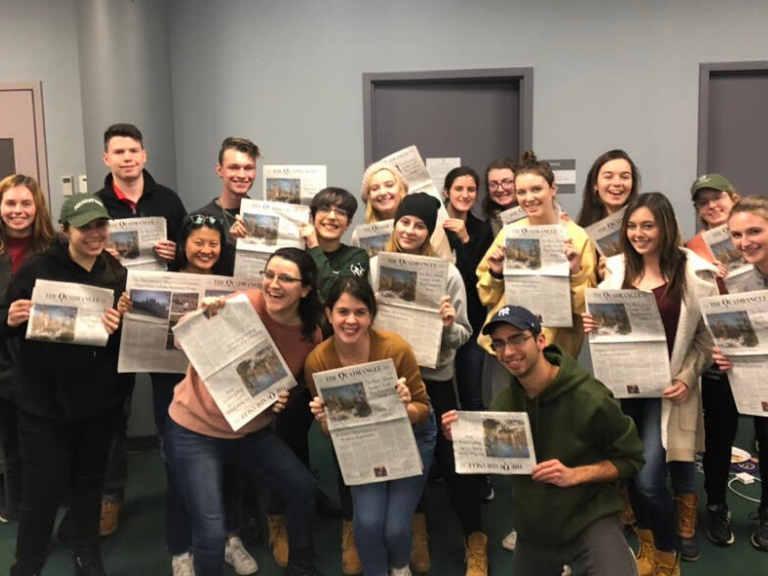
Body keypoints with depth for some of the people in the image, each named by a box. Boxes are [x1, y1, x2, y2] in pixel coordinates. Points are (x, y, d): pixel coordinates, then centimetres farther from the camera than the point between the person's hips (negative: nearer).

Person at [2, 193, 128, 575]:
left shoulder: (117, 274, 0)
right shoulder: (37, 269, -10)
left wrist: (121, 325, -19)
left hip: (100, 400, 3)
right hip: (44, 403, -3)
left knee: (89, 481, 18)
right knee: (42, 491, 4)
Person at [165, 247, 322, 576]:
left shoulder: (311, 336, -7)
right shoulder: (244, 304, -22)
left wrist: (282, 401, -10)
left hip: (251, 431, 5)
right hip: (194, 430, -4)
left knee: (304, 489, 1)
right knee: (211, 533, -11)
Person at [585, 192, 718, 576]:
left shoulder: (695, 272, -6)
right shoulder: (617, 269, 5)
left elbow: (708, 335, -2)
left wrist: (687, 378, -12)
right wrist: (591, 324, -6)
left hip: (667, 387, -4)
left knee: (649, 480, -9)